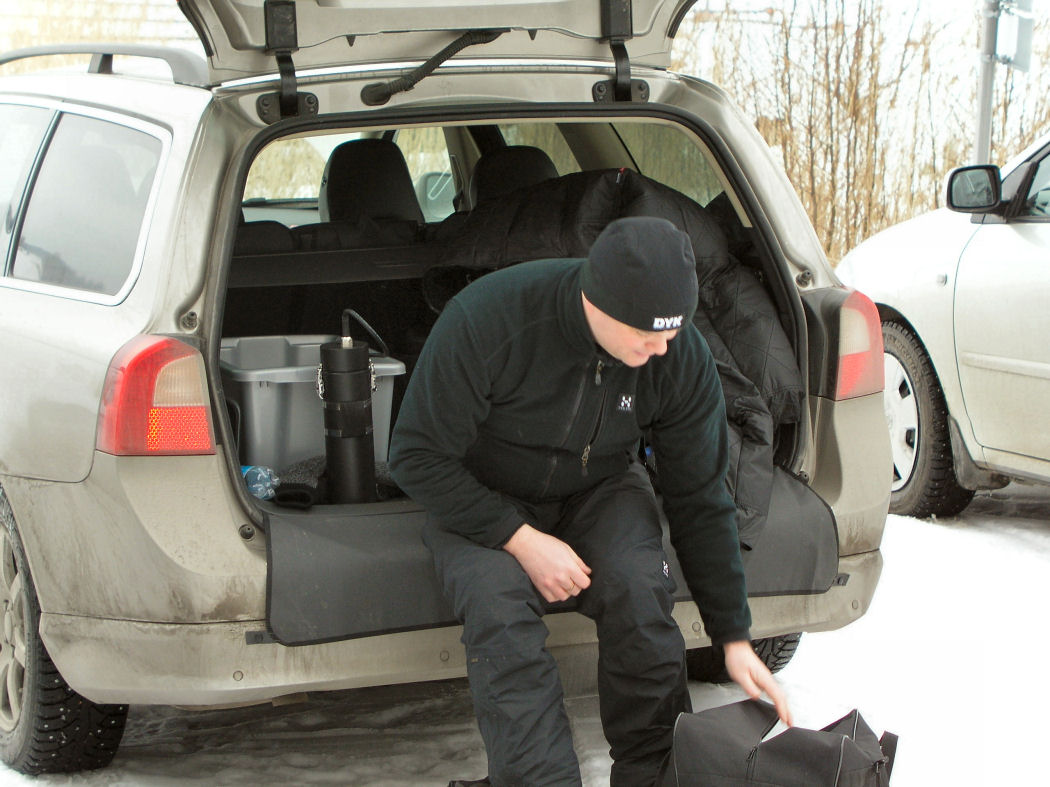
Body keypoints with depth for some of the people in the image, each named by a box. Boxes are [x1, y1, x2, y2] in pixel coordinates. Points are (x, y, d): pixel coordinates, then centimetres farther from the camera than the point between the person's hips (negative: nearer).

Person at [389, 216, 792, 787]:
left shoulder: (682, 358, -18)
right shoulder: (488, 317, -30)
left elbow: (700, 500, -7)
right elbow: (417, 455, -20)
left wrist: (734, 638, -6)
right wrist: (521, 540, -28)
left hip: (600, 489, 2)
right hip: (480, 502, -2)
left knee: (639, 588, -28)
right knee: (498, 609, -32)